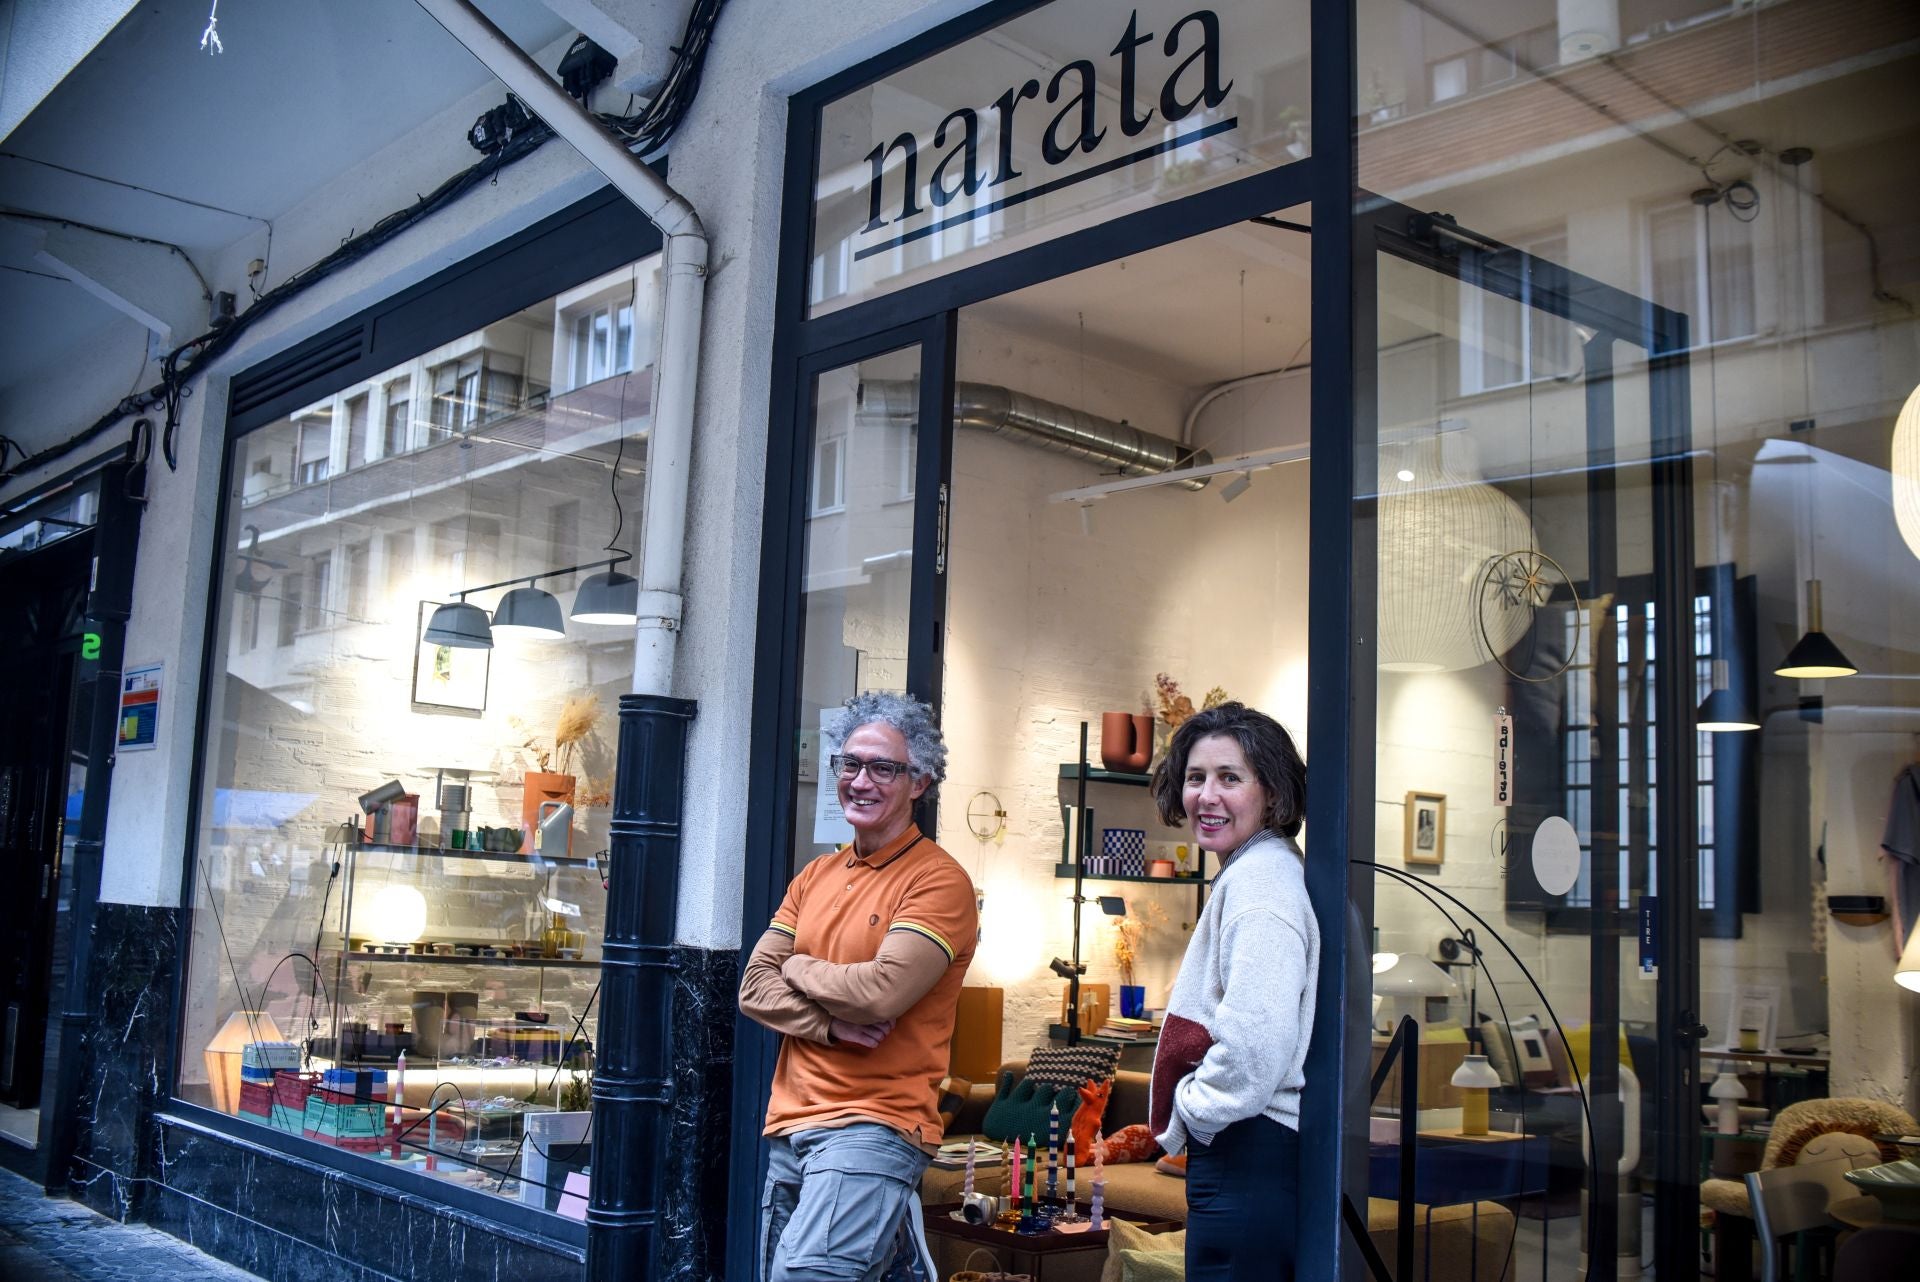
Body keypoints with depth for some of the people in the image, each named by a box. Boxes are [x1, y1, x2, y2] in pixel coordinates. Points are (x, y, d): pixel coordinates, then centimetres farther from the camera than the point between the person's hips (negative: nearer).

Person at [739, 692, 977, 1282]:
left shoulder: (938, 880, -8)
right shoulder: (816, 876, 13)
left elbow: (882, 993, -19)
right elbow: (754, 989, 6)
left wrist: (798, 968, -2)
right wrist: (828, 1024, -11)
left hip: (875, 1127, -7)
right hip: (790, 1125, 7)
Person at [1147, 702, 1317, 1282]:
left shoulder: (1259, 881, -16)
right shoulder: (1248, 872, 17)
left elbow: (1255, 1042, -26)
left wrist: (1194, 1110, -11)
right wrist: (1195, 1108, 16)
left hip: (1248, 1151, -11)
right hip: (1233, 1146, 11)